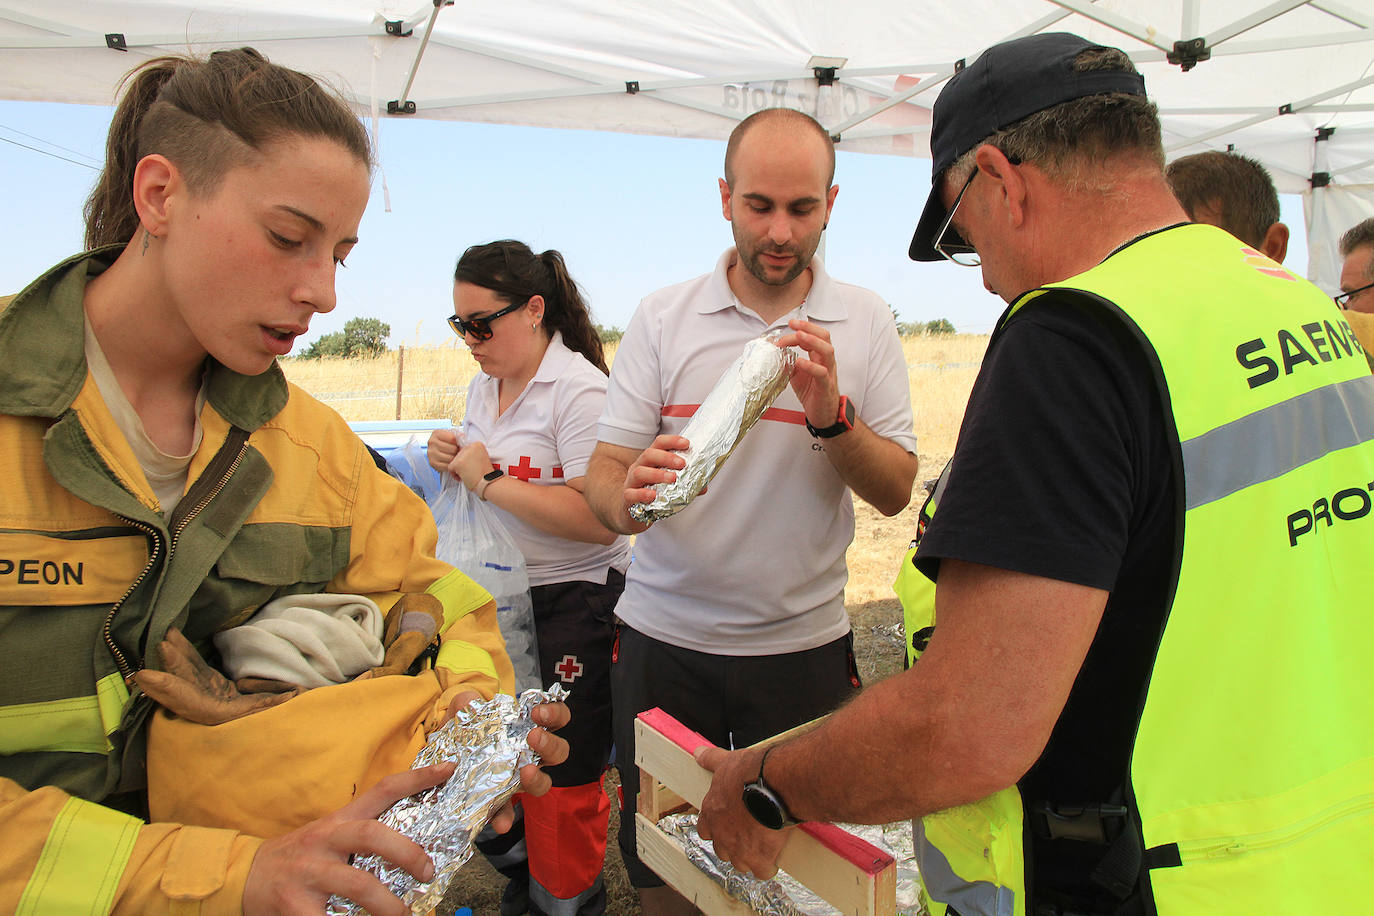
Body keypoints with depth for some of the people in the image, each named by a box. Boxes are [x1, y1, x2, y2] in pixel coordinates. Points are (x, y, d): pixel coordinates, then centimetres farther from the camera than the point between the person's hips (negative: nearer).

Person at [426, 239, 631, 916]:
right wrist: (452, 460, 0)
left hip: (572, 602, -8)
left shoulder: (579, 389, -17)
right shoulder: (483, 386, 10)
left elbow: (600, 519, -27)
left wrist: (490, 480, -20)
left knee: (560, 778, 3)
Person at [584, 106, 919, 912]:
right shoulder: (663, 317, -2)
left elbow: (896, 491, -2)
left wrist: (831, 415, -21)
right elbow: (604, 474, -4)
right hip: (664, 637, 0)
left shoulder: (867, 323, 0)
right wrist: (628, 496, -28)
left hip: (804, 642, 0)